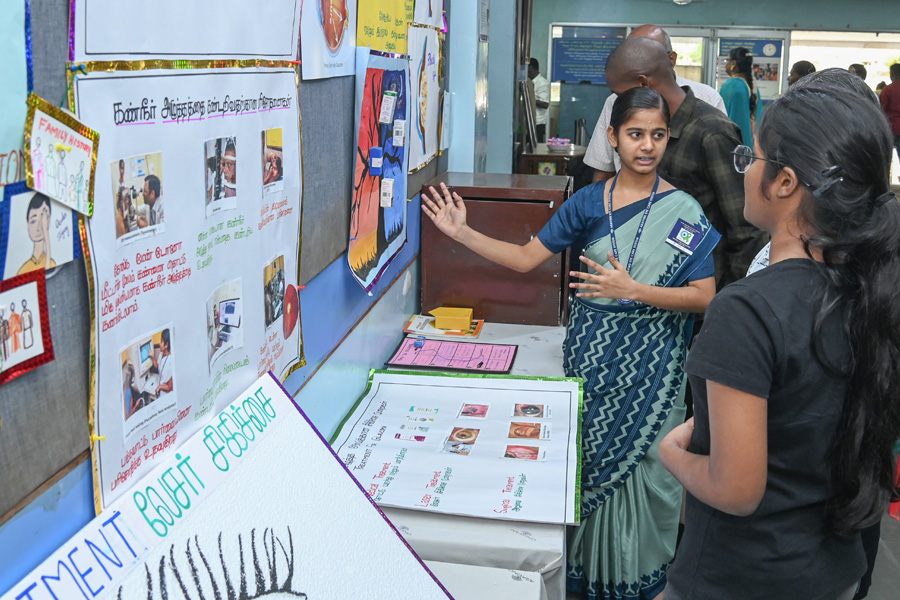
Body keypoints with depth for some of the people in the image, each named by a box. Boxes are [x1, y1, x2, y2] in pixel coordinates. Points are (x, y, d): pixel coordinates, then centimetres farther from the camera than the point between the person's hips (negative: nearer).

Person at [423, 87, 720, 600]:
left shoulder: (684, 211, -5)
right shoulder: (589, 202, 3)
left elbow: (704, 296, -8)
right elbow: (526, 257, 5)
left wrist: (633, 290, -20)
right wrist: (462, 233, -3)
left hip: (648, 363, -2)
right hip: (589, 351, 3)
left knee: (641, 466, 4)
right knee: (588, 457, 10)